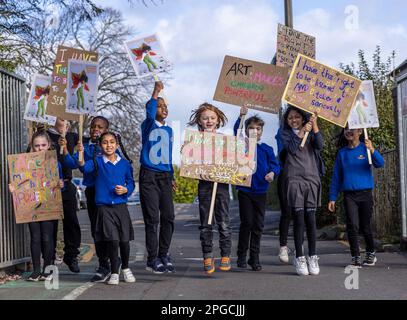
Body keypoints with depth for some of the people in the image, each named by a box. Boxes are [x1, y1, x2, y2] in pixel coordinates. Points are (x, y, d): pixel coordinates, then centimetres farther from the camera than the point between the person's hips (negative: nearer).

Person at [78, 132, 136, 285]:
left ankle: (125, 268, 31)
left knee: (125, 240, 5)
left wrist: (126, 190, -8)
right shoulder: (97, 161, -1)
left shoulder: (125, 163, 6)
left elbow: (131, 183, 13)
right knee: (112, 240, -9)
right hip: (104, 208, -2)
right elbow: (86, 168, -21)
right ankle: (114, 272, 8)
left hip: (121, 206, 2)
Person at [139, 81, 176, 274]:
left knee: (168, 216, 2)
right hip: (149, 176, -6)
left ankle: (164, 255, 14)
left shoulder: (169, 130, 16)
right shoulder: (148, 126, -1)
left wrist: (171, 177, 19)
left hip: (165, 176, 6)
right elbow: (149, 114, -25)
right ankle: (152, 259, 1)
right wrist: (155, 92, -33)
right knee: (152, 218, -5)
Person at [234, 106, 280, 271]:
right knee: (246, 223, -1)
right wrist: (241, 116, -28)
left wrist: (272, 172, -22)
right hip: (245, 190, -2)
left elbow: (275, 164, 0)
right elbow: (236, 132, -13)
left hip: (261, 191, 2)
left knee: (258, 225, 4)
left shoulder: (267, 149, 7)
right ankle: (241, 255, 11)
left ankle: (254, 257, 13)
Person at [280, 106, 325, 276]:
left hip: (311, 179, 2)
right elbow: (292, 148, -9)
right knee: (298, 218, -7)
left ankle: (312, 257, 7)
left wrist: (315, 125, -11)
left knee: (310, 219, 0)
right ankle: (299, 258, -2)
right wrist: (302, 132, -16)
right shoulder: (285, 133, 9)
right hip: (294, 179, -2)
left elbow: (319, 145, -4)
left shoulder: (311, 132, 15)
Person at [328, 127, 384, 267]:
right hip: (349, 195, 2)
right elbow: (336, 176, 11)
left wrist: (372, 150, -37)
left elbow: (380, 164, -17)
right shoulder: (342, 153, 7)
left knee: (365, 226, 8)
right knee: (352, 226, -7)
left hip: (365, 193, -2)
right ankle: (356, 257, 0)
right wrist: (332, 198, 7)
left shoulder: (365, 148, -2)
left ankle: (371, 253, 28)